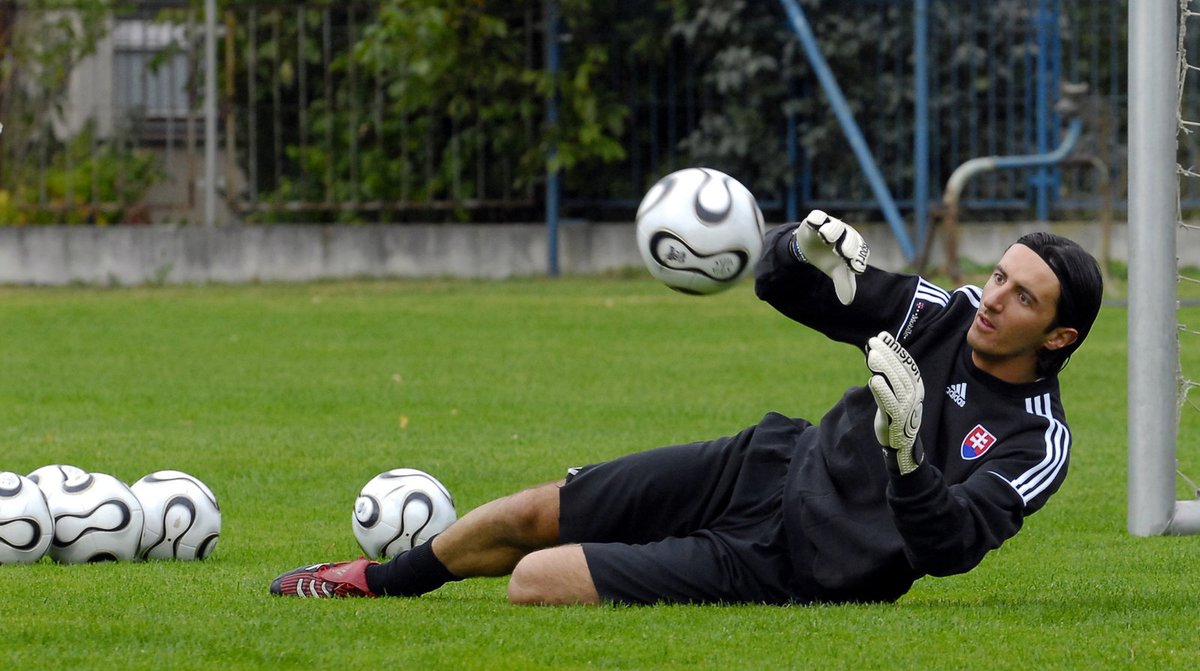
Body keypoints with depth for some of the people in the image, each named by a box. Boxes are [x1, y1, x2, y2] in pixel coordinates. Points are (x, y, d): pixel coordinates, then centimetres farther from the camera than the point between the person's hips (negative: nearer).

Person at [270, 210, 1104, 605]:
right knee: (534, 514, 10)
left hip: (786, 569, -6)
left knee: (537, 580, -12)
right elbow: (780, 280, 6)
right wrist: (808, 248, -17)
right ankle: (379, 581, 38)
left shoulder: (1038, 443, -19)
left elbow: (948, 545, -32)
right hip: (769, 468, 6)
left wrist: (907, 450, -46)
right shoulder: (948, 318, -1)